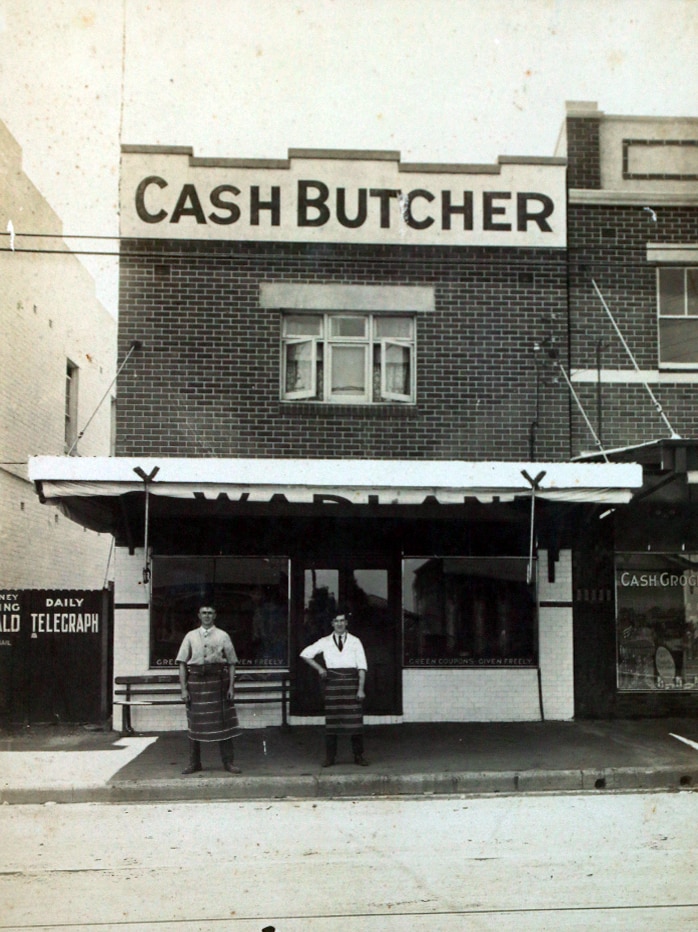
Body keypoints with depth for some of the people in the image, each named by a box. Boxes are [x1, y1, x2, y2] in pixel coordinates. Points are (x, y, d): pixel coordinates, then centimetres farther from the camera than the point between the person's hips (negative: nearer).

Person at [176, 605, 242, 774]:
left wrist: (231, 686, -4)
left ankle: (228, 762, 10)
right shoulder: (191, 636, 6)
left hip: (218, 681, -1)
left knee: (223, 722, 2)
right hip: (196, 680, 1)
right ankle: (194, 762, 18)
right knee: (195, 723, 7)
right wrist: (184, 688, -2)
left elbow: (231, 663, 4)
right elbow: (182, 663, 5)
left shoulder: (223, 636, 4)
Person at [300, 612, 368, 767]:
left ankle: (359, 756, 6)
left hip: (351, 681, -1)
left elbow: (362, 666, 2)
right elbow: (305, 654, 14)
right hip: (333, 683, 1)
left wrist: (361, 689, -6)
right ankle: (330, 757, 7)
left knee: (355, 720, -2)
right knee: (332, 720, 1)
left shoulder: (355, 642, 6)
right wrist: (319, 668, 4)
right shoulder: (325, 642, 8)